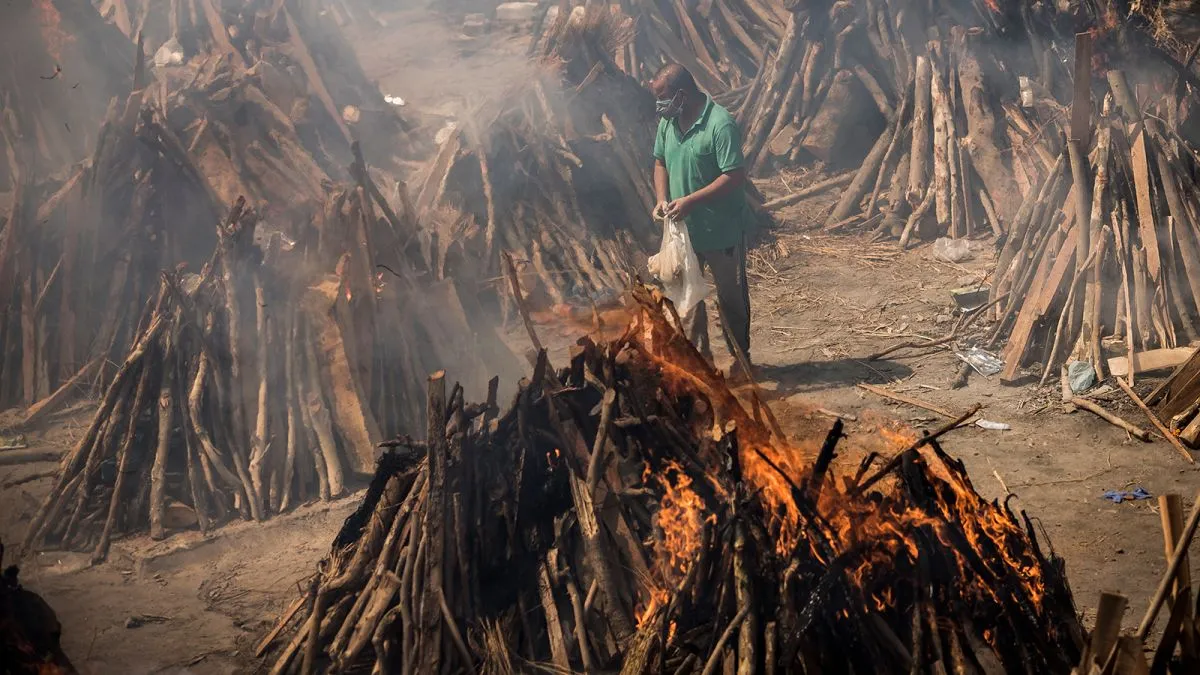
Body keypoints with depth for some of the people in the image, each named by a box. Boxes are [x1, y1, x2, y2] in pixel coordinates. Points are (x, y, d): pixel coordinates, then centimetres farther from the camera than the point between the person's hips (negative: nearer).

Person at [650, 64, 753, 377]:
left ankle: (741, 359, 23)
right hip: (683, 230, 7)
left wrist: (690, 201, -26)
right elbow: (661, 162, 15)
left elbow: (735, 176, -24)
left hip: (721, 231, -7)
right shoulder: (668, 122, 2)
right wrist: (662, 199, -4)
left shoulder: (720, 125, -21)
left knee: (731, 298, 8)